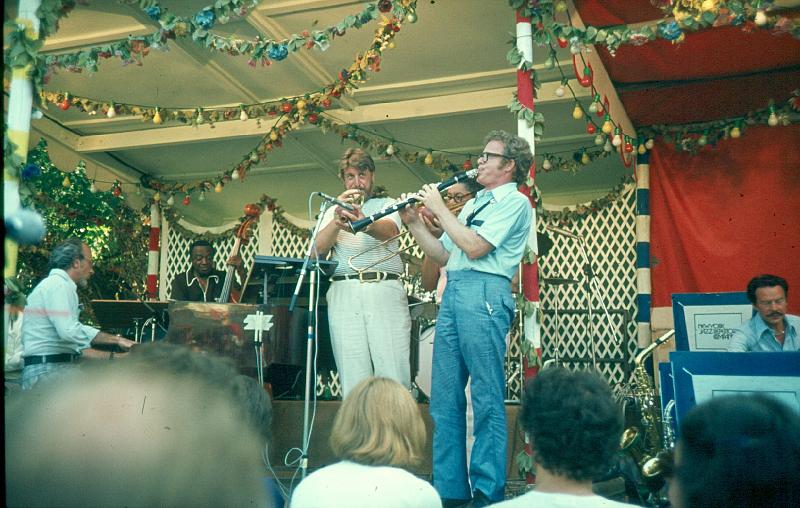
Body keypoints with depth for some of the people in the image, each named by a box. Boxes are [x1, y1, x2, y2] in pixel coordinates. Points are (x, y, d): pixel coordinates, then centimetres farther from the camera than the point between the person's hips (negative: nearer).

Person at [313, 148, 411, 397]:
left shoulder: (387, 205, 17)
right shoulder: (333, 211, 24)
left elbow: (388, 229, -8)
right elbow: (319, 248, 5)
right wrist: (338, 219, -13)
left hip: (386, 290, -1)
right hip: (345, 292, 1)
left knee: (394, 375, -9)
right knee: (353, 378, -5)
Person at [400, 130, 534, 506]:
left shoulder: (514, 201, 0)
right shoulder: (472, 204, 27)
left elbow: (474, 247, -12)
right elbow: (442, 255, 24)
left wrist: (439, 209, -3)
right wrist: (414, 223, 13)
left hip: (484, 293, -8)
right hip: (453, 292, 8)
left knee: (487, 397, -7)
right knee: (445, 396, 5)